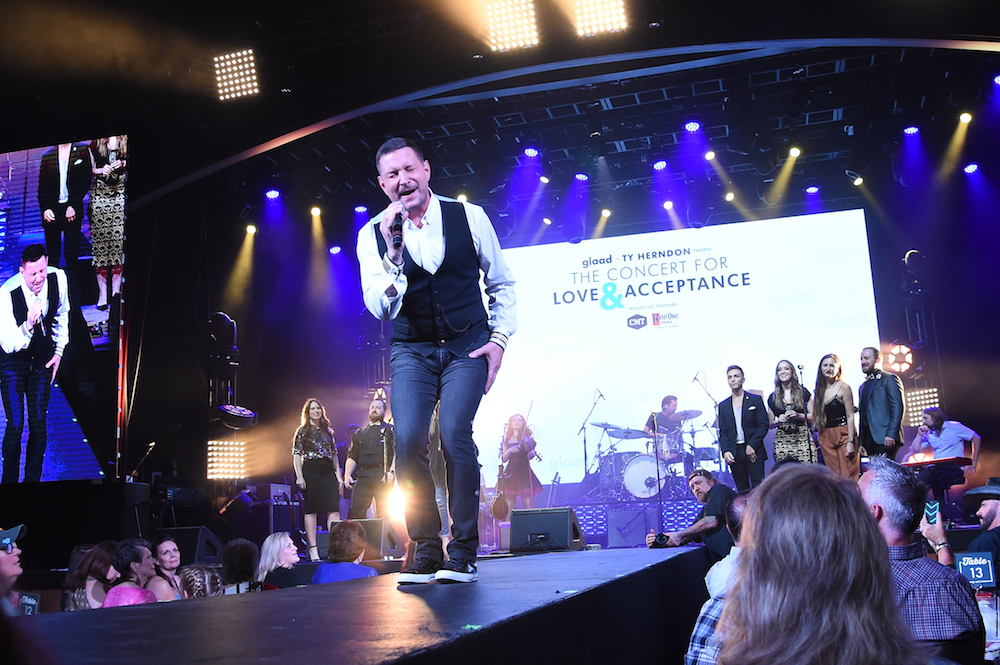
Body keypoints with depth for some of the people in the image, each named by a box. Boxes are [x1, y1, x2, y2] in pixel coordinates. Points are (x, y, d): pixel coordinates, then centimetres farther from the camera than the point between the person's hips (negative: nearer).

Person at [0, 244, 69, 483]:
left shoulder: (58, 278, -17)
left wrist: (59, 351, 5)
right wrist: (28, 326, -45)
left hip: (43, 356, 3)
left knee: (39, 422, 4)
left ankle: (33, 479, 18)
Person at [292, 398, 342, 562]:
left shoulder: (328, 431, 18)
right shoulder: (302, 431, 5)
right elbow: (296, 455, -1)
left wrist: (338, 475, 13)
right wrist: (299, 476, -12)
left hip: (328, 472, 4)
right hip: (310, 471, -4)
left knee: (334, 509, -5)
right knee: (311, 509, -3)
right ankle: (313, 550, -1)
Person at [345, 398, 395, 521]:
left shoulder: (390, 430, 10)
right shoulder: (360, 433, 24)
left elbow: (397, 453, -2)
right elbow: (352, 456, 22)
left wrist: (391, 472, -15)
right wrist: (347, 474, 7)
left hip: (382, 476, -4)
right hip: (363, 476, 4)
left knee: (383, 513, -5)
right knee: (355, 512, -5)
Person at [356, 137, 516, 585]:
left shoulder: (469, 217, -4)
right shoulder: (372, 235, -5)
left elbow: (501, 284, 7)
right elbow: (381, 309, -16)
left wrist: (498, 339, -3)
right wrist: (394, 255, -29)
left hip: (467, 345, -1)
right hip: (411, 351, 1)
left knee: (454, 433, -20)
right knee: (407, 440, -18)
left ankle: (463, 551, -6)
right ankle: (426, 548, -1)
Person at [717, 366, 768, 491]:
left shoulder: (756, 400, 5)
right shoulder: (723, 406, 13)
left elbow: (764, 425, -1)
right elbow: (722, 432, 11)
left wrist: (752, 445, -11)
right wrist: (725, 451, -6)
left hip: (753, 452, -3)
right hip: (734, 453, 3)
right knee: (742, 490, 3)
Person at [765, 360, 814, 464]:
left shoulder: (803, 392, 8)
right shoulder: (773, 397, 11)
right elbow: (770, 423, 14)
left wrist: (798, 415, -10)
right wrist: (779, 420, -6)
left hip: (802, 437, -1)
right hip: (782, 441, 1)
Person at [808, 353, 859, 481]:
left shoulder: (843, 387, -5)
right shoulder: (819, 389, 12)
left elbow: (850, 416, -8)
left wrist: (850, 441, -13)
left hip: (843, 435, -5)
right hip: (826, 437, 5)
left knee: (848, 476, -6)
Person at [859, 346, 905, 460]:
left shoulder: (889, 379, 1)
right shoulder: (864, 386, 25)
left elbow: (897, 408, -9)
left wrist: (891, 435, -18)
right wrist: (862, 442, 15)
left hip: (885, 439, -7)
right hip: (869, 441, 7)